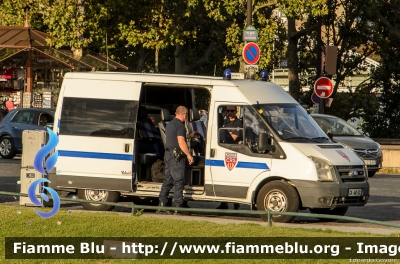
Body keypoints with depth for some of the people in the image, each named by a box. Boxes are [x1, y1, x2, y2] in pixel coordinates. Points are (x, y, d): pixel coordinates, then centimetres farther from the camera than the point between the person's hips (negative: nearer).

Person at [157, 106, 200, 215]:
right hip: (177, 156, -9)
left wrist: (190, 135, 44)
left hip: (168, 154, 9)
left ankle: (162, 205, 11)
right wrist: (189, 155, -19)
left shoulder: (170, 124, 18)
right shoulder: (180, 125, -13)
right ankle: (178, 207, -9)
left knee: (168, 180, 12)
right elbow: (181, 142, -22)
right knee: (179, 181, -7)